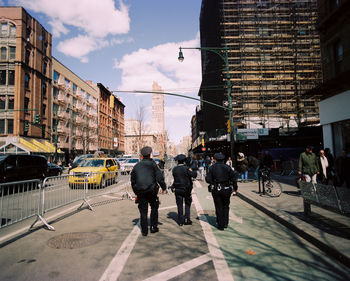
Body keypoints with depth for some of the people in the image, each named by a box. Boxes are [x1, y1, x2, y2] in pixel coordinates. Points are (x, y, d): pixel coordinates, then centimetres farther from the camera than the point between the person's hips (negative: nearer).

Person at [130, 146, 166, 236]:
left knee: (143, 211, 10)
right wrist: (163, 187, 3)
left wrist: (136, 191, 23)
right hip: (151, 190, -3)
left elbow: (132, 180, 15)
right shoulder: (152, 164, -3)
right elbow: (160, 177, -8)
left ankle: (144, 231, 13)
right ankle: (153, 227, 17)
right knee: (154, 207, 17)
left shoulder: (136, 166, 9)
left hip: (140, 192, 3)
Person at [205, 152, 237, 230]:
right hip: (226, 189, 1)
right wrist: (235, 188, 9)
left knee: (219, 208, 8)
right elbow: (233, 179, -2)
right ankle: (225, 223, 19)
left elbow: (208, 179, -9)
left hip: (216, 190, -1)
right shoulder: (227, 167, -3)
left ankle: (221, 225, 13)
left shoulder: (212, 168, -5)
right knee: (226, 206, 19)